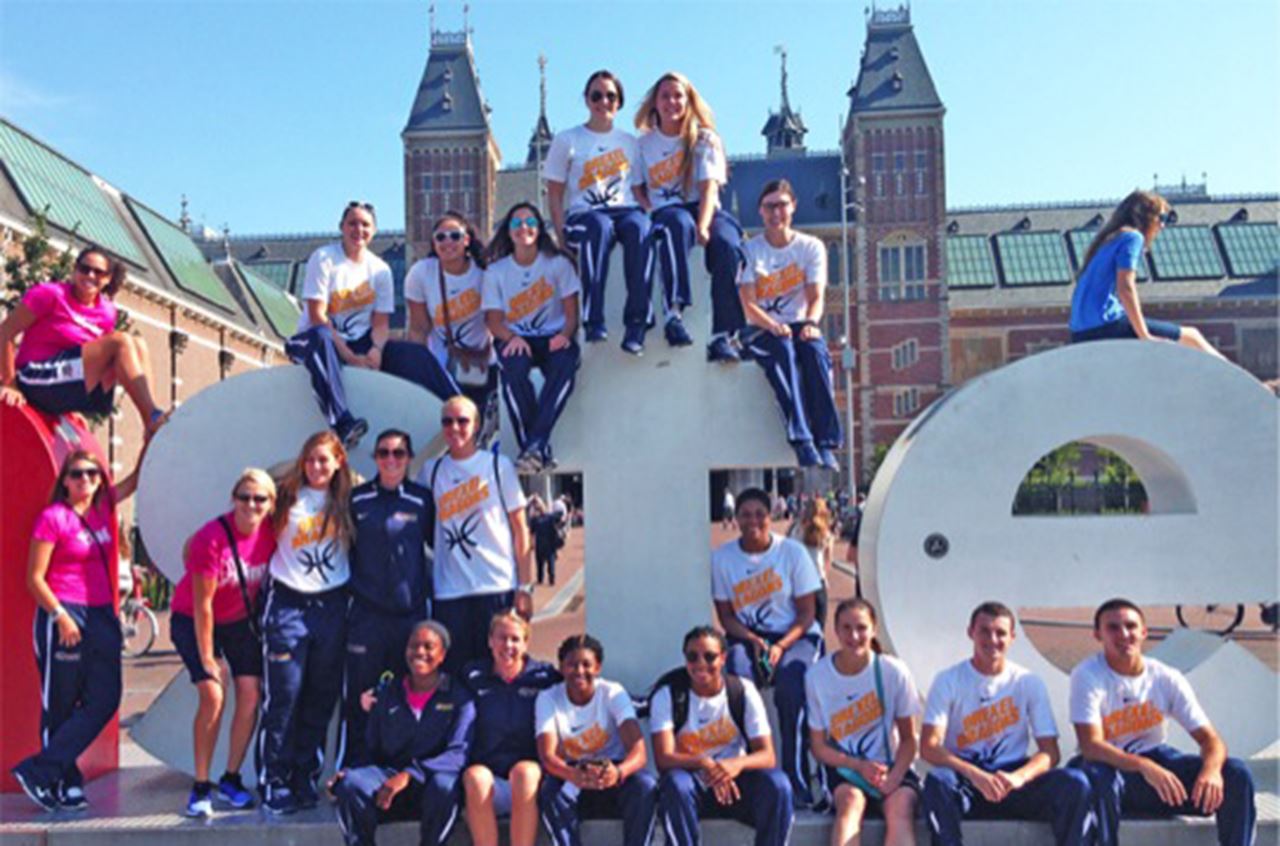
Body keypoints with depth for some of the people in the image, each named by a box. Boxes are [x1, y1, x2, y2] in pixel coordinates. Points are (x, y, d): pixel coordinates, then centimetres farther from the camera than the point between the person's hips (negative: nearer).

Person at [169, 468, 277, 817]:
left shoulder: (271, 532, -14)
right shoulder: (212, 538, -27)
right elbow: (203, 604, -22)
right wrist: (206, 658, -17)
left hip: (241, 620, 4)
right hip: (193, 620, -4)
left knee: (251, 693, -5)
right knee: (213, 695, -16)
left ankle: (231, 779, 12)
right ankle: (201, 787, -1)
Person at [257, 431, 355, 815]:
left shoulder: (346, 502, 4)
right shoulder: (288, 497, -2)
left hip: (332, 606, 3)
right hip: (289, 603, -2)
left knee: (321, 699, 8)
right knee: (282, 699, -3)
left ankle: (306, 780, 19)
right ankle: (275, 784, 7)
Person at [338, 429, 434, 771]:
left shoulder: (422, 500, 4)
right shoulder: (357, 499, 5)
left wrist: (430, 588, 6)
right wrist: (348, 586, 5)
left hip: (411, 611, 1)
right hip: (366, 613, 0)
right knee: (359, 696, 1)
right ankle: (352, 772, 13)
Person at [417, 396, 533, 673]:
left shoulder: (498, 465, 3)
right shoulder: (430, 471, 9)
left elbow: (520, 530, 2)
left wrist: (525, 587, -3)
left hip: (498, 588, -2)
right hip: (448, 593, 2)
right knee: (452, 675, 5)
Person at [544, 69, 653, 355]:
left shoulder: (630, 142, 21)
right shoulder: (566, 141, 12)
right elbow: (554, 195, 6)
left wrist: (646, 213, -4)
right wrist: (562, 237, -9)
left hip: (625, 210, 2)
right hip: (583, 214, -2)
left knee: (640, 227, -36)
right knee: (599, 225, -40)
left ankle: (637, 322, -38)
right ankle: (593, 321, -43)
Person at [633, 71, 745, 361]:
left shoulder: (704, 138, 11)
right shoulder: (644, 143, 16)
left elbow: (709, 187, -2)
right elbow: (637, 188, 13)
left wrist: (703, 226, -20)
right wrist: (650, 213, -10)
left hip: (705, 209, 1)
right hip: (665, 214, 0)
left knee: (727, 245, -34)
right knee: (679, 221, -39)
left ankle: (722, 335, -38)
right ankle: (673, 311, -47)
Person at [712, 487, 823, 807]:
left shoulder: (792, 552, -5)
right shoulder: (722, 556, 0)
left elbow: (807, 614, -3)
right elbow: (725, 615, 3)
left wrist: (780, 646, -20)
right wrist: (754, 641, -16)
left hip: (796, 636, -1)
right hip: (747, 637, 2)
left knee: (790, 689, -32)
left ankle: (797, 783, -21)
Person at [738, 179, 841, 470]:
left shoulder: (811, 247, 8)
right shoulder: (749, 250, 4)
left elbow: (815, 297, -1)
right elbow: (748, 305, -6)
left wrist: (811, 323, -24)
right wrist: (773, 326, -27)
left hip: (799, 325, 2)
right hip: (761, 331, -1)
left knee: (815, 349, -33)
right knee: (783, 349, -36)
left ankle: (826, 441, -37)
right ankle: (801, 440, -44)